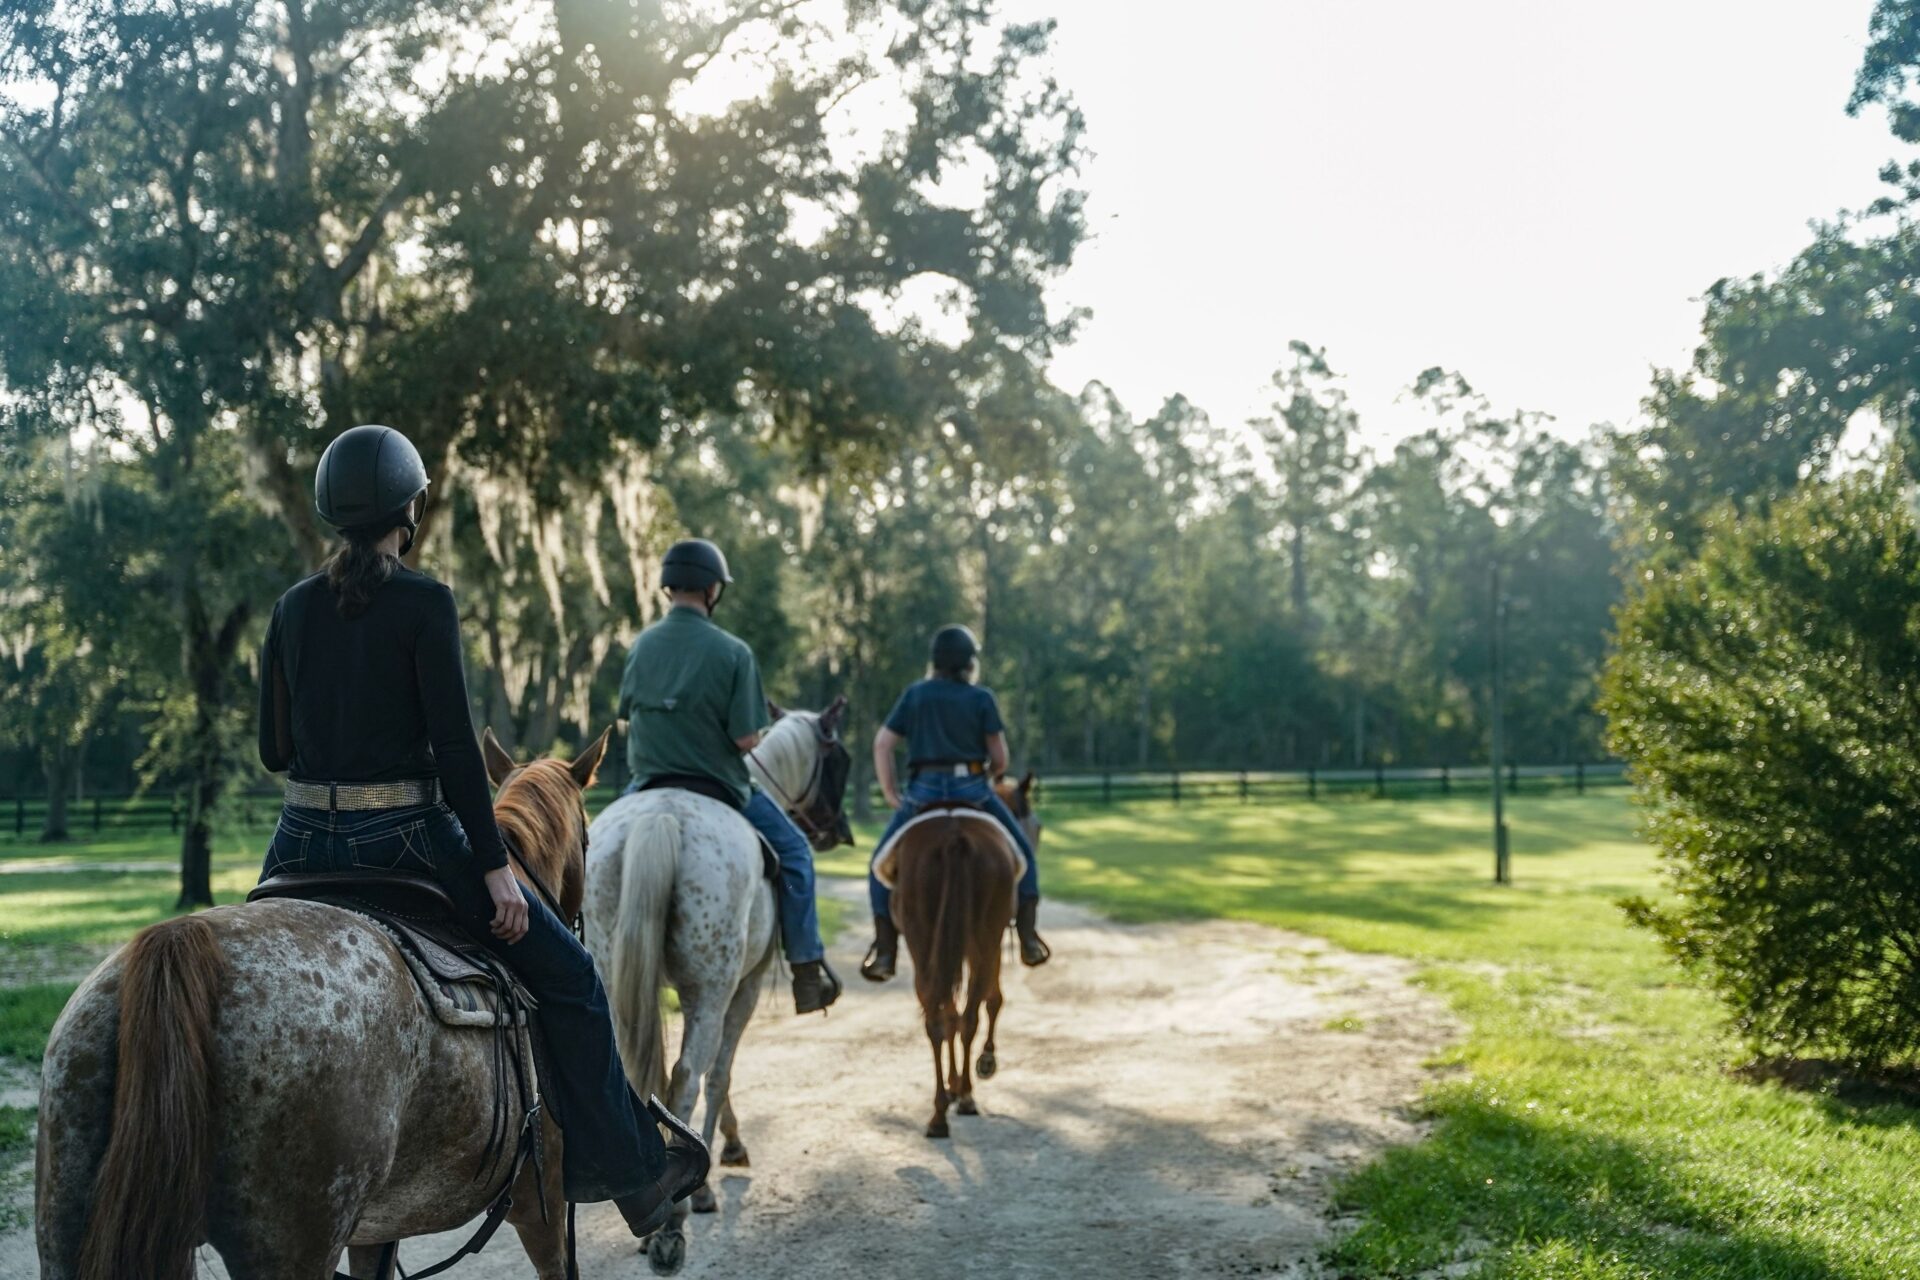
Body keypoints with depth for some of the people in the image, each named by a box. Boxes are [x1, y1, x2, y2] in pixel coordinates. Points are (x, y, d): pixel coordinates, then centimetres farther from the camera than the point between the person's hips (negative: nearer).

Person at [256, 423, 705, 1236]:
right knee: (568, 977, 8)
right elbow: (454, 743, -14)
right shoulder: (424, 603, -10)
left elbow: (274, 749, 8)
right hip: (404, 841, -5)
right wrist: (495, 866, -11)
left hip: (301, 844, 5)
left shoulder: (293, 607, 6)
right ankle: (629, 1169, 12)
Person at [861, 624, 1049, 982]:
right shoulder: (982, 698, 2)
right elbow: (1000, 759, -1)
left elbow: (882, 744, 2)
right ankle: (1029, 938, 13)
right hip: (973, 789, -1)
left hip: (923, 791, 1)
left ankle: (884, 950, 5)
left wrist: (891, 795, 7)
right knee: (1022, 851, 19)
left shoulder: (915, 694, 8)